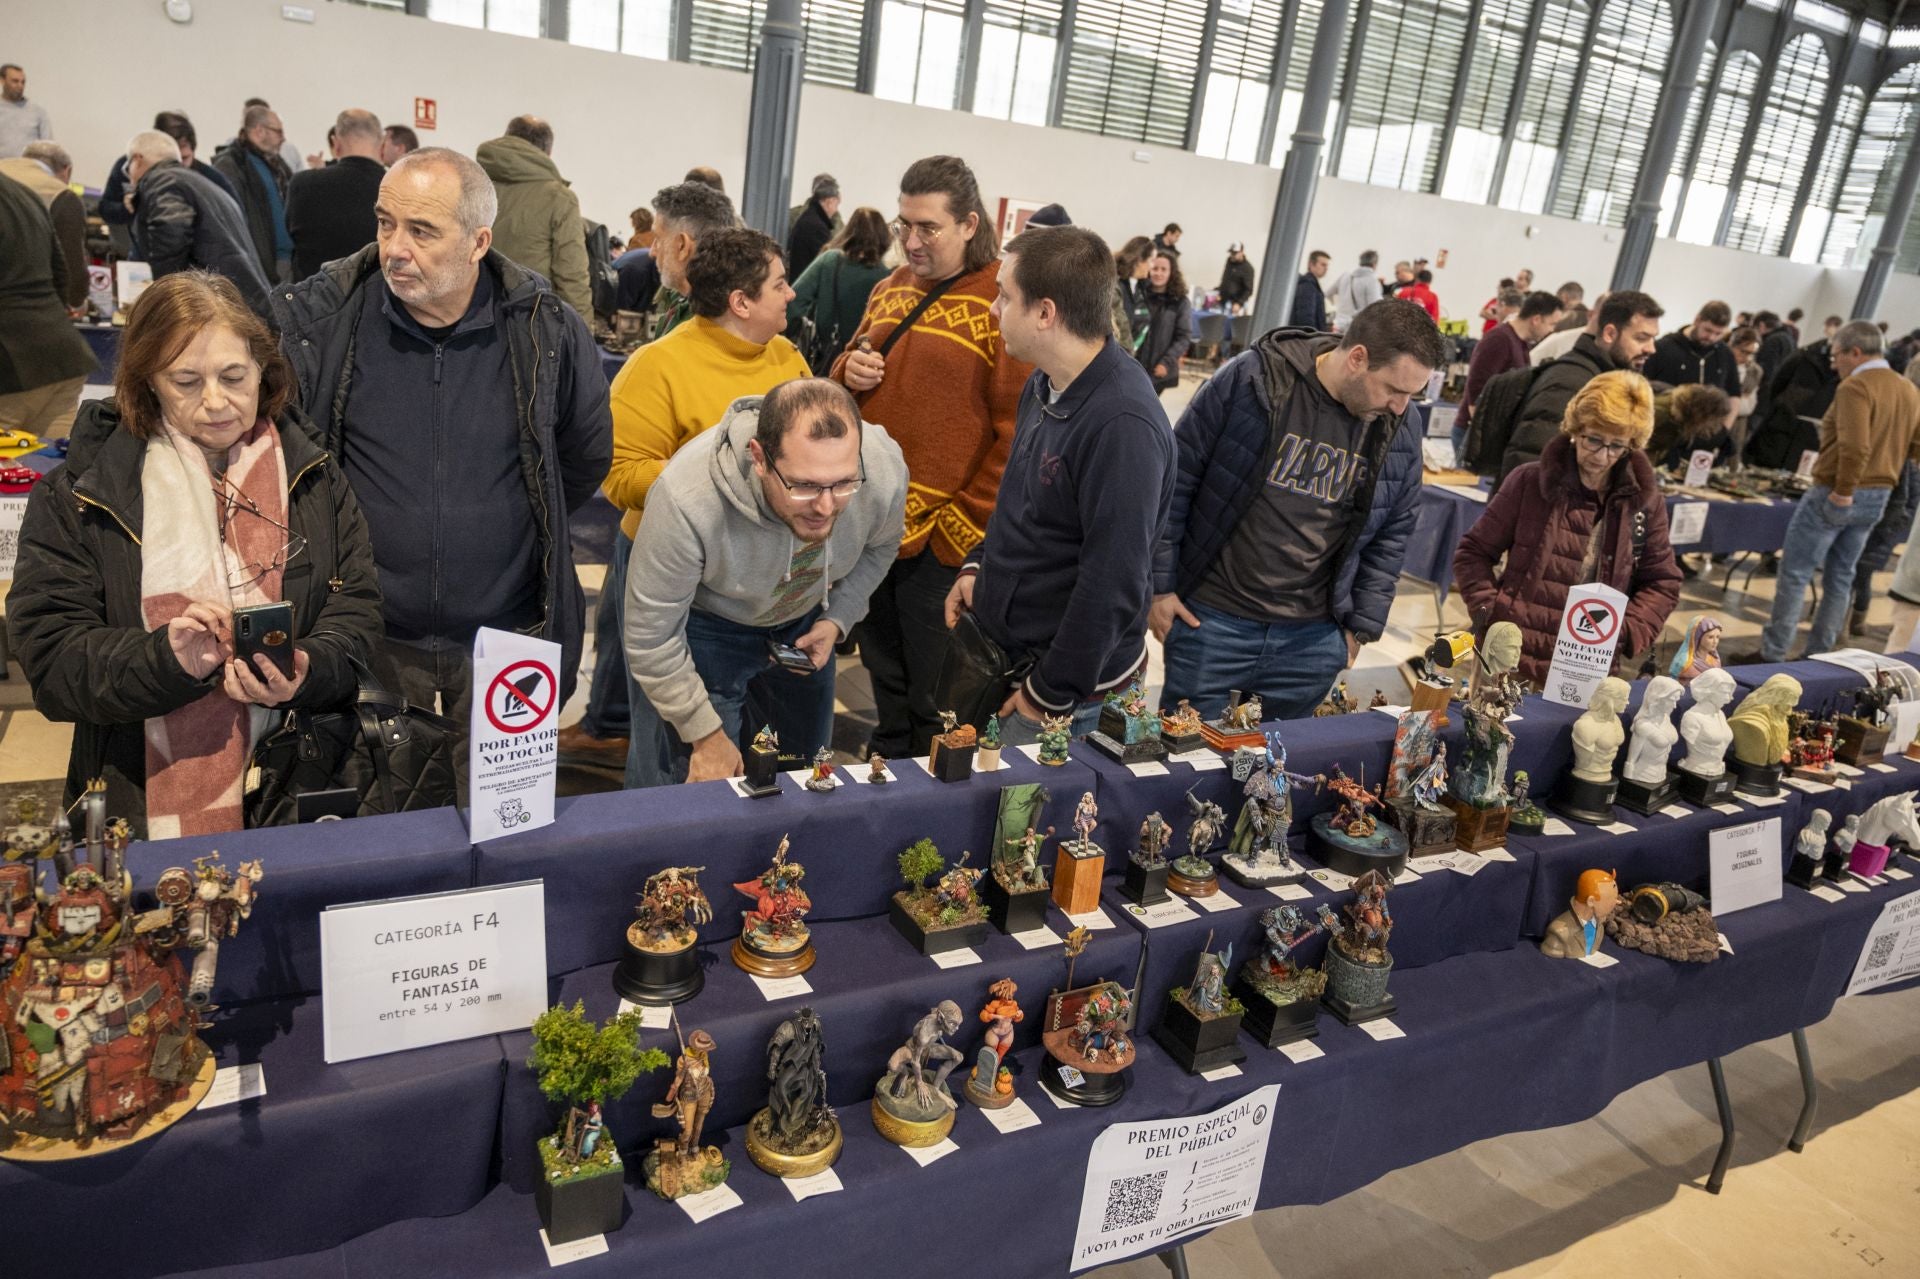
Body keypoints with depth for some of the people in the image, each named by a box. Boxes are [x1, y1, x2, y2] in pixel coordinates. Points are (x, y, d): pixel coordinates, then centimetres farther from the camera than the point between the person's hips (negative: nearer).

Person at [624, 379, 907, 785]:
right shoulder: (687, 499, -41)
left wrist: (837, 621, -12)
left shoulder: (885, 469, -29)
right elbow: (652, 641, -26)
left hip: (804, 622, 4)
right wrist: (706, 735, -17)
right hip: (705, 626, -4)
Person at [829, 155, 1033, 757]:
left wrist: (967, 524, -16)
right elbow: (849, 374, 24)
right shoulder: (891, 290, 11)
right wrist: (849, 370, -1)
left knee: (932, 695, 8)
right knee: (883, 670, 21)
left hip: (943, 538, -6)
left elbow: (1018, 430, -16)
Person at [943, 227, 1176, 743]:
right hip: (995, 645, 9)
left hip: (1064, 677, -9)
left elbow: (1113, 582, -26)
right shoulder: (1044, 385, 4)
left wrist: (1051, 695, -20)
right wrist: (976, 565, 8)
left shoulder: (1123, 424, -27)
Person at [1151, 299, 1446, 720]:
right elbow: (1176, 480, -6)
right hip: (1211, 620, -3)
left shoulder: (1402, 425, 0)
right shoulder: (1251, 379, -12)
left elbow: (1392, 533, 11)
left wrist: (1363, 625, 7)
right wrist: (1158, 584, -6)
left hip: (1313, 639, 3)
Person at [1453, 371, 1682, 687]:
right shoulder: (1530, 482, -3)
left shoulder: (1644, 501, 3)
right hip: (1511, 659, -1)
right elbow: (1473, 553, 2)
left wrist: (1624, 632, -8)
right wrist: (1491, 615, -11)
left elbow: (1661, 583, 9)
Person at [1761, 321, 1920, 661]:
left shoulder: (1856, 386, -17)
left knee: (1795, 574, -1)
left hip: (1835, 495, -8)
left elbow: (1855, 446, -28)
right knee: (1840, 577, 15)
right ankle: (1818, 655, 21)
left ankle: (1772, 654, 2)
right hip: (1878, 497, 8)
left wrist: (1843, 491, -20)